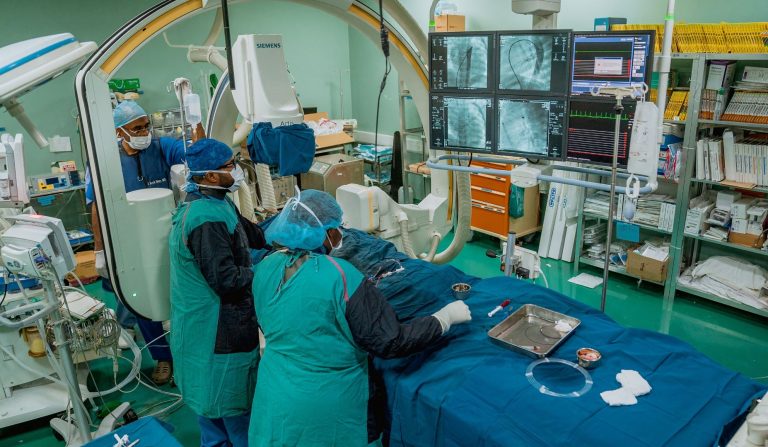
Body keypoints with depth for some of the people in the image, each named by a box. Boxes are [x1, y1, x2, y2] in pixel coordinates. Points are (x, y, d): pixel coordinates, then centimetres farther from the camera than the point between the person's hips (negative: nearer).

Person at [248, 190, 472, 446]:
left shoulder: (263, 269, -6)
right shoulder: (340, 277, -25)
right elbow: (390, 343, -21)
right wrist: (447, 317, -10)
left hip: (276, 403, 5)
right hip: (327, 413, -5)